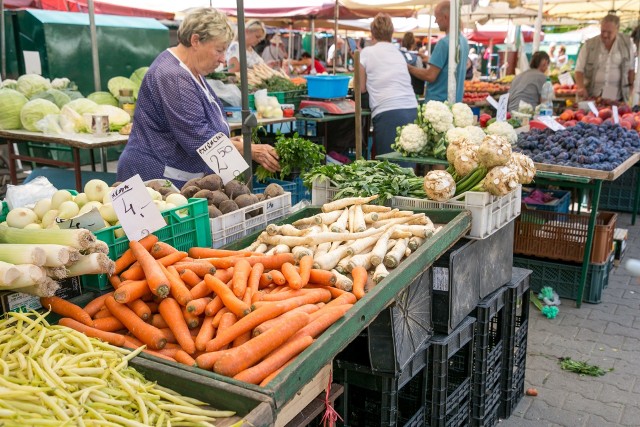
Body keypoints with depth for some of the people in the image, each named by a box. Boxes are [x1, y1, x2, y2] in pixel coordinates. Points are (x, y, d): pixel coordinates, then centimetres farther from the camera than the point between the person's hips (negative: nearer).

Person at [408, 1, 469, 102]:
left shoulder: (444, 42, -17)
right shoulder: (464, 41, 9)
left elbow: (430, 76, -18)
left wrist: (408, 68, -5)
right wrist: (428, 59, 24)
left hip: (438, 101, -8)